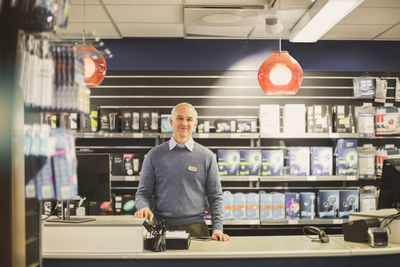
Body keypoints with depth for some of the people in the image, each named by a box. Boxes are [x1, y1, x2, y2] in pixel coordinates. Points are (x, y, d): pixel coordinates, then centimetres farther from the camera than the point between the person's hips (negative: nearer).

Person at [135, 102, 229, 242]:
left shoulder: (206, 156, 6)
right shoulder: (155, 155, 7)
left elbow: (215, 197, 7)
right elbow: (143, 192, 9)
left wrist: (217, 229, -3)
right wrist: (143, 208, -12)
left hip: (196, 228, 0)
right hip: (162, 228, 0)